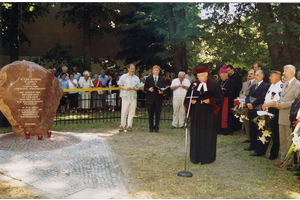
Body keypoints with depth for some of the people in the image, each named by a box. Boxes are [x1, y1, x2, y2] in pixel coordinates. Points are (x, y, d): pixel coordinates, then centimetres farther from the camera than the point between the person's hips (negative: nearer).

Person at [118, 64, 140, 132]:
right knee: (124, 112, -5)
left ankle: (129, 126, 10)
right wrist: (126, 88, -13)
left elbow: (138, 87, 14)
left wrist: (135, 89, -8)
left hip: (133, 97, 3)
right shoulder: (123, 76, 6)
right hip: (125, 97, -3)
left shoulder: (136, 78, 14)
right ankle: (122, 126, 4)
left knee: (132, 112, 2)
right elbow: (120, 85, 4)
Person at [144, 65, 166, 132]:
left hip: (158, 99, 0)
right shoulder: (148, 79, 8)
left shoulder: (162, 79, 8)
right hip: (150, 99, 0)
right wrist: (149, 89, -15)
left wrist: (161, 91, -18)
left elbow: (164, 89, 3)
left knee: (158, 114, 2)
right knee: (150, 114, 4)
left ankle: (156, 127, 13)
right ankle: (151, 127, 14)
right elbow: (145, 88, 5)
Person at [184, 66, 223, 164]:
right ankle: (196, 157, 17)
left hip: (209, 114, -3)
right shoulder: (194, 85, 8)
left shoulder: (214, 85, -2)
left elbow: (219, 98, -4)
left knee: (208, 136, 3)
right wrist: (191, 101, -11)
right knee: (195, 135, 6)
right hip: (196, 114, 3)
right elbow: (187, 98, 10)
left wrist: (210, 101, -19)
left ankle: (207, 157, 16)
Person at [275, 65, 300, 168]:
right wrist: (278, 103, 3)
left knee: (289, 140, 0)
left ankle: (288, 161, 8)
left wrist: (282, 105, -19)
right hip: (282, 117, 9)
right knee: (282, 139, 13)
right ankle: (283, 159, 23)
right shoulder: (285, 84, 18)